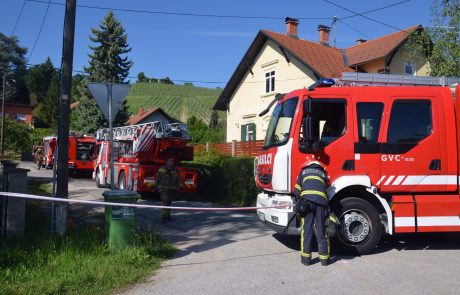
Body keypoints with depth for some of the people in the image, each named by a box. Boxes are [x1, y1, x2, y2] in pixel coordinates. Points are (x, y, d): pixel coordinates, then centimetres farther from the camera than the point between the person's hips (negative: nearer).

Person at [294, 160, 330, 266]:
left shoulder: (303, 172, 27)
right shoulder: (323, 174, 32)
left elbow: (297, 192, 20)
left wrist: (300, 203, 32)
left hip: (306, 199, -1)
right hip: (321, 200, 1)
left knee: (306, 229, 3)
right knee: (321, 230, 8)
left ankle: (306, 257, 4)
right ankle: (324, 258, 13)